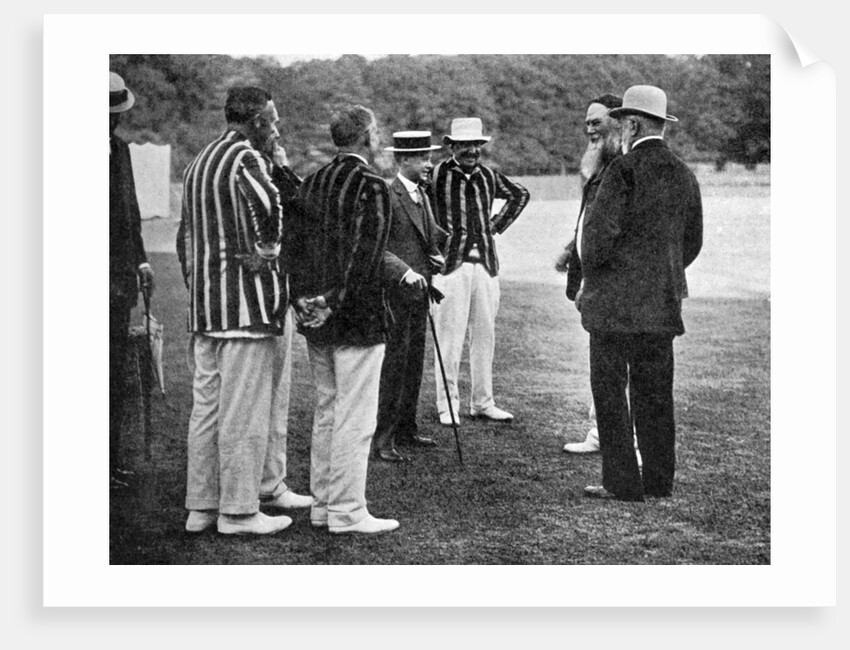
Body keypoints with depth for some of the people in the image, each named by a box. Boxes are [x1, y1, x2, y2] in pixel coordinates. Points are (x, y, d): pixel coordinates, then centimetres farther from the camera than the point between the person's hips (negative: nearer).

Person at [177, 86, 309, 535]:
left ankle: (200, 506, 19)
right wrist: (269, 249, -16)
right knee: (245, 410, -3)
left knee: (206, 405, 12)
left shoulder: (199, 162, 18)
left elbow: (185, 234, 22)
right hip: (246, 302, -9)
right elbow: (270, 203, -32)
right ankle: (238, 511, 3)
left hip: (204, 307, 9)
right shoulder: (244, 157, -11)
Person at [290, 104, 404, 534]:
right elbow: (363, 257, -19)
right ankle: (347, 512, 2)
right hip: (358, 320, -8)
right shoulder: (371, 187, -13)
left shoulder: (312, 182, 10)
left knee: (326, 410, 15)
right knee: (355, 418, -2)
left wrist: (302, 300, 12)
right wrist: (337, 302, -14)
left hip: (316, 321, 8)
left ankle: (323, 503, 22)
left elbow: (297, 244, 12)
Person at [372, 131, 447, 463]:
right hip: (396, 289, -9)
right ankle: (382, 438, -3)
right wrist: (404, 271, -28)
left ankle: (406, 429, 22)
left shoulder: (422, 196, 15)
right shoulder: (387, 197, -13)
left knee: (415, 361, 13)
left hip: (419, 289, 9)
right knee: (395, 362, -8)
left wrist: (438, 255, 11)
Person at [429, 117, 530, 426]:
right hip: (450, 263, -5)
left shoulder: (489, 176, 10)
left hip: (486, 264, 5)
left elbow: (520, 194, 27)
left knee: (485, 334, 9)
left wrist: (498, 224, 15)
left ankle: (482, 402, 18)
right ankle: (447, 406, 6)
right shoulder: (437, 175, -5)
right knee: (449, 337, -4)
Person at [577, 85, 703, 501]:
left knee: (610, 391, 1)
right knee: (654, 392, 12)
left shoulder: (624, 170, -12)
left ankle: (622, 484, 2)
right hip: (663, 302, 7)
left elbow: (598, 234, -16)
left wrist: (589, 284, -2)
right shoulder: (684, 175, 9)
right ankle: (659, 480, 17)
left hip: (615, 301, -7)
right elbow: (692, 243, 14)